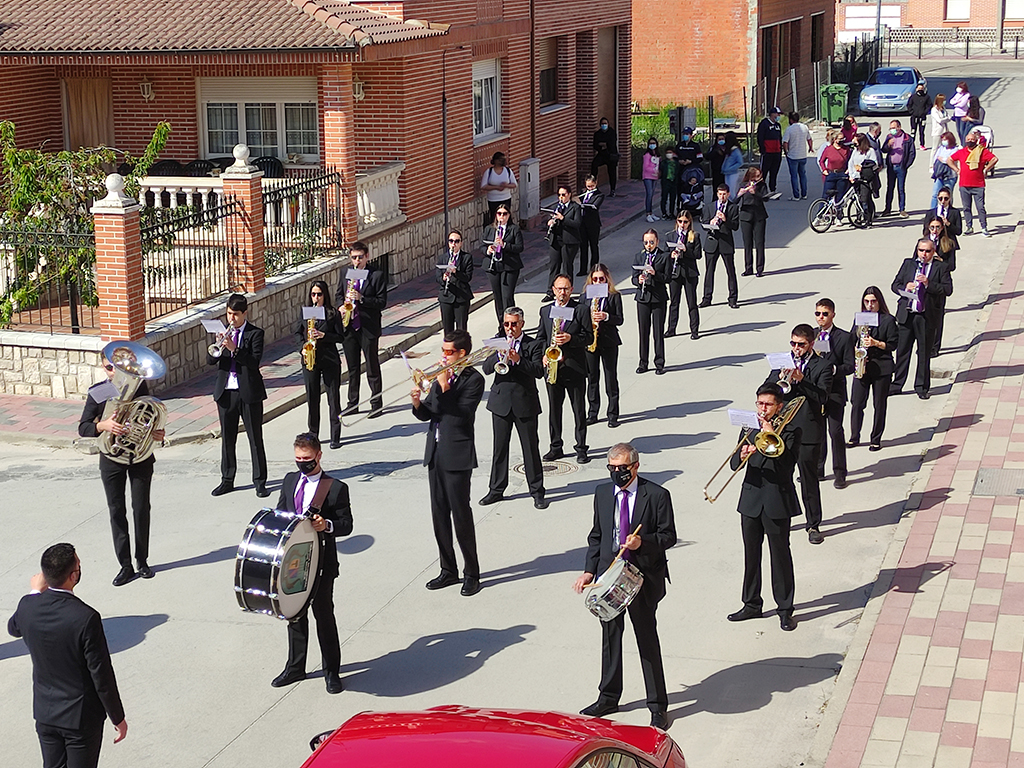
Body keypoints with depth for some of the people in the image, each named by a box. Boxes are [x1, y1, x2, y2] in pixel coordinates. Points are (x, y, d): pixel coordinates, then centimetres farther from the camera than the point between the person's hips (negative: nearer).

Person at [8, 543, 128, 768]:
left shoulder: (28, 606, -13)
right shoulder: (86, 618, -29)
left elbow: (13, 629, 14)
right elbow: (102, 677, -20)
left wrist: (35, 593, 21)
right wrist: (118, 718, -7)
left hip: (44, 713, 5)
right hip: (81, 716, -5)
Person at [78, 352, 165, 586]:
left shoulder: (139, 386, -3)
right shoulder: (97, 393, -5)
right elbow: (83, 428, -9)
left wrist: (157, 434, -12)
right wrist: (103, 425, -29)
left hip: (140, 456, 0)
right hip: (111, 458, 0)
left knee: (141, 509, 5)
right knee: (116, 511, 2)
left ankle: (142, 560, 19)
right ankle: (125, 565, 9)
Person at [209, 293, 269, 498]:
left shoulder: (255, 333, -5)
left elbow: (255, 362, -17)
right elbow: (210, 360, 2)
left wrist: (234, 349, -28)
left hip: (249, 392, -4)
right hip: (226, 392, 4)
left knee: (255, 438, 2)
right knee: (227, 438, 10)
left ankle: (260, 482, 8)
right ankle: (227, 480, 20)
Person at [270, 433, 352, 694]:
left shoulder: (336, 488, -9)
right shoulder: (290, 481, 10)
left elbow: (347, 524, -8)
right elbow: (280, 513, 19)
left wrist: (327, 525, -27)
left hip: (320, 563, -6)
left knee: (324, 614, 1)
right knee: (294, 613, 15)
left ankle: (331, 671, 13)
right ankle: (295, 668, 29)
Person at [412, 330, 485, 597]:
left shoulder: (473, 379, -8)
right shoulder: (440, 376, 13)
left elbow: (462, 414, -19)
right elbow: (427, 414, 13)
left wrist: (444, 387, -20)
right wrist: (418, 402, -7)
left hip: (457, 456, -7)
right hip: (435, 454, 7)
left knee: (461, 514, -4)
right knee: (439, 514, 11)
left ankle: (471, 574, 5)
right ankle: (448, 570, 21)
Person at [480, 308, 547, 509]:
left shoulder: (534, 344, 0)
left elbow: (539, 371, -13)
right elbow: (486, 368, -4)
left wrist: (518, 360, -25)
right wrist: (500, 355, -20)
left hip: (525, 403, -3)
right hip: (501, 402, 3)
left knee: (531, 448, 2)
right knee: (500, 447, 9)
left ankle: (537, 492, 9)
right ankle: (496, 490, 19)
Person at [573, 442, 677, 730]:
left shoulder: (656, 495, -7)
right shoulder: (602, 493, 8)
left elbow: (668, 536, -5)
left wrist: (643, 542, -23)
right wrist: (589, 571, 8)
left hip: (643, 577, -5)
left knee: (647, 639, -1)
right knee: (610, 636, 15)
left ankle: (658, 705, 9)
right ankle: (608, 698, 30)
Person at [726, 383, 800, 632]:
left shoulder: (790, 430, -5)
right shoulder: (749, 429, 8)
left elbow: (787, 463, -18)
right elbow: (733, 464, 3)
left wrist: (773, 436, -22)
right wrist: (742, 456, -19)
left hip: (777, 502, -5)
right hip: (750, 499, 5)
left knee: (780, 556, 1)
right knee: (751, 554, 12)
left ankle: (785, 609, 9)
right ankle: (752, 604, 24)